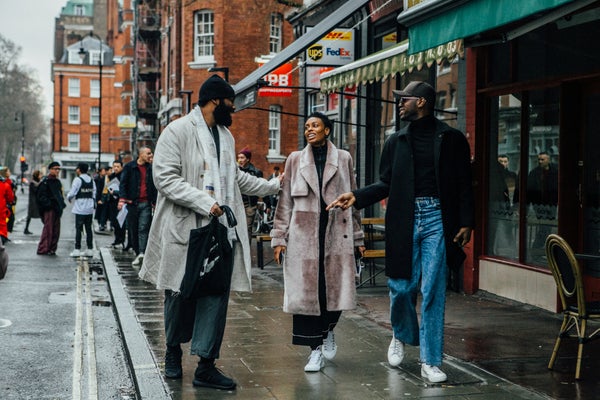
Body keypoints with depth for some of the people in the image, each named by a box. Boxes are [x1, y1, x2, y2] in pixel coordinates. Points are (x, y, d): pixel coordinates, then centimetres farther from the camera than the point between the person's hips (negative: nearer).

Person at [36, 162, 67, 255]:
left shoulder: (58, 181, 18)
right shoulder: (45, 182, -8)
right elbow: (41, 196, -14)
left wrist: (61, 204, 12)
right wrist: (49, 204, -20)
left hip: (56, 209, 8)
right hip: (49, 209, -8)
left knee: (56, 230, 8)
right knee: (48, 229, -8)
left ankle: (52, 249, 14)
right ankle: (43, 249, -3)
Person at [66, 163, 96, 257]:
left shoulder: (78, 179, -9)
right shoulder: (91, 180, 9)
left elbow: (72, 193, -11)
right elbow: (94, 193, 9)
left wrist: (69, 198, 8)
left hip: (80, 209, -6)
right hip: (90, 208, 6)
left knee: (78, 229, -3)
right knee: (89, 229, 9)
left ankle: (77, 249, -4)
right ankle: (90, 249, 10)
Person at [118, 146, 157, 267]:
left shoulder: (150, 168, 11)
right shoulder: (129, 167, 3)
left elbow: (154, 187, 16)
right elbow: (123, 183, -2)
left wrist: (154, 202, 10)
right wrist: (122, 199, -15)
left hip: (146, 203, 1)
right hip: (133, 203, -1)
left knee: (143, 229, -10)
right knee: (133, 230, 3)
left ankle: (141, 253, -17)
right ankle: (137, 252, 13)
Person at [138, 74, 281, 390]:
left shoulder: (226, 135, 17)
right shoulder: (178, 131, -6)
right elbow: (164, 177, -14)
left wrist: (273, 186, 30)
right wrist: (205, 202, -20)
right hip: (184, 227, -5)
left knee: (217, 293, -2)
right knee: (181, 293, 7)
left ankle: (206, 365, 3)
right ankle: (173, 351, 30)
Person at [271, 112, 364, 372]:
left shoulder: (343, 159, 9)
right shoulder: (295, 160, 9)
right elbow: (285, 202, 9)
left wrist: (357, 238, 9)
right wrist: (279, 237, 2)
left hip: (336, 233, 0)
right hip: (304, 234, 0)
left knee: (336, 288, -2)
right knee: (306, 290, -3)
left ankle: (327, 330, 28)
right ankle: (316, 349, 7)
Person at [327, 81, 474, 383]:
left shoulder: (452, 139, 4)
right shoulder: (397, 141, 11)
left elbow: (464, 185, 3)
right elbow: (386, 184, 12)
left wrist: (466, 223, -5)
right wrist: (356, 197, -2)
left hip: (437, 220, -2)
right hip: (404, 220, 2)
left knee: (433, 292, -2)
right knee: (401, 287, 4)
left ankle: (430, 362, 6)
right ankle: (402, 336, 34)